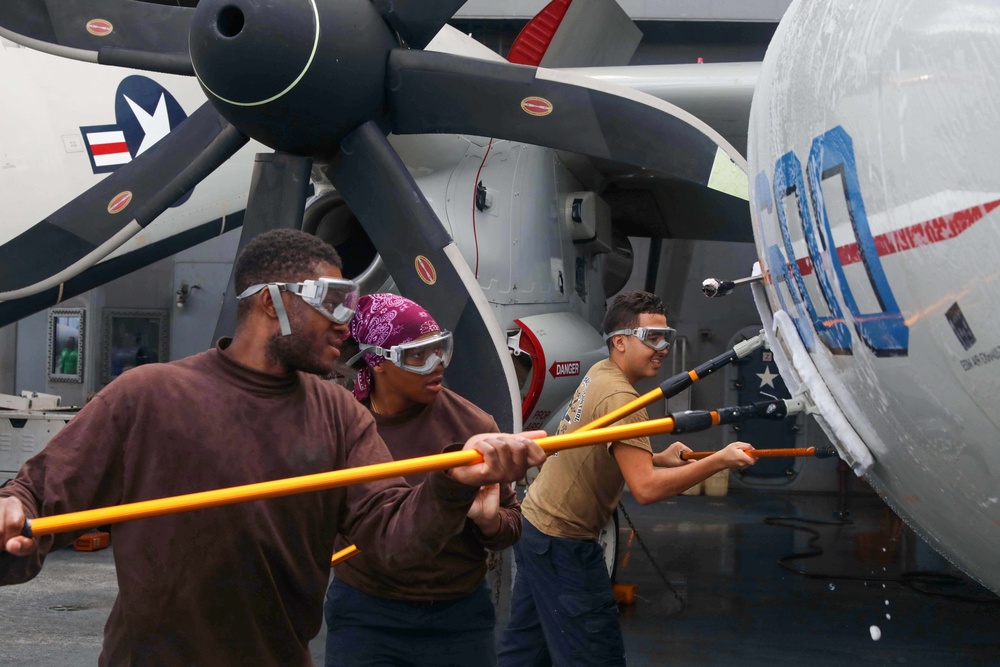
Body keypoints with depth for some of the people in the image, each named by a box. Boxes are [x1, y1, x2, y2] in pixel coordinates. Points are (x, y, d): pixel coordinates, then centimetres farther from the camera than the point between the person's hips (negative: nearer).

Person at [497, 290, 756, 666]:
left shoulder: (599, 373, 7)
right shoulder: (620, 396, -21)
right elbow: (645, 488, -29)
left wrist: (659, 459, 6)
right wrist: (720, 460, -24)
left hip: (533, 522, 10)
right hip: (563, 542, -10)